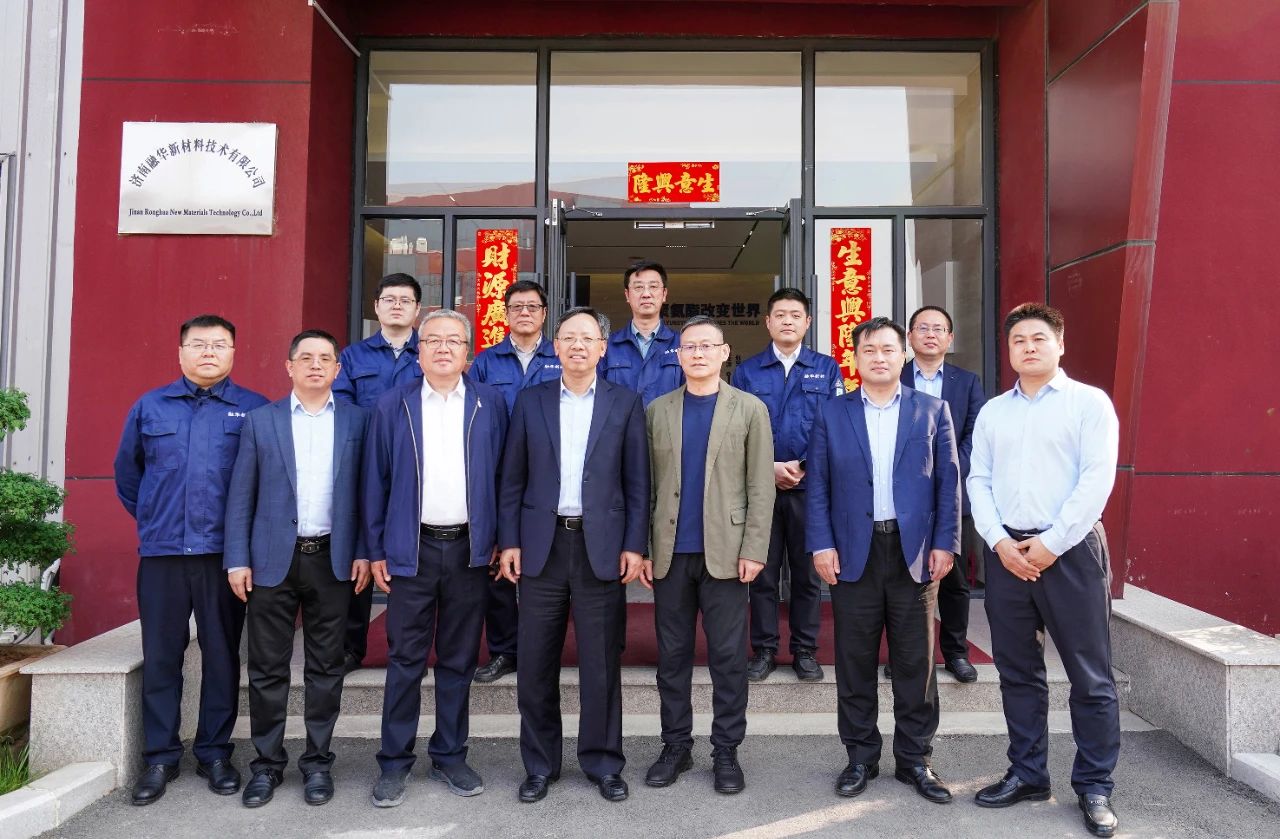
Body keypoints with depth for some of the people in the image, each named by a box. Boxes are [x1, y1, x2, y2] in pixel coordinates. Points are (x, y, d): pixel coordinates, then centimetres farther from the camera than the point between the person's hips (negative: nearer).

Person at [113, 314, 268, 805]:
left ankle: (215, 753, 20)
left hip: (224, 552, -2)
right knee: (160, 657, 7)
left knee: (221, 656, 6)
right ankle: (160, 756, 21)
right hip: (161, 552, 2)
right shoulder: (150, 407, 9)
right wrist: (151, 520, 16)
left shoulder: (256, 410, 0)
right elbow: (127, 473, 19)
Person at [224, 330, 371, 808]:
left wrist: (363, 552, -3)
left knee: (326, 667, 8)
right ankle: (267, 764, 21)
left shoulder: (357, 420, 5)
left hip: (333, 559, 0)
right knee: (267, 668, 7)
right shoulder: (260, 420, 5)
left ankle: (317, 762, 20)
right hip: (273, 559, 0)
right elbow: (241, 495, 4)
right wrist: (237, 560, -2)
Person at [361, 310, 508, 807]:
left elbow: (502, 475, 5)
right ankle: (394, 763, 19)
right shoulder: (392, 406, 3)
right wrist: (376, 550, 2)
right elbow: (375, 481, 5)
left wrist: (502, 540, 1)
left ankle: (450, 757, 25)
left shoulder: (491, 404, 3)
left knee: (459, 660, 11)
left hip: (470, 549, 1)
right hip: (411, 550, 0)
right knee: (405, 660, 6)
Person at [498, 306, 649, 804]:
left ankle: (603, 763, 23)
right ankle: (540, 764, 24)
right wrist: (509, 542, 1)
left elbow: (637, 481, 2)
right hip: (542, 546, 1)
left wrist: (634, 545, -4)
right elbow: (512, 479, 7)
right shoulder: (531, 402, 8)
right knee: (536, 662, 8)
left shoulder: (626, 404, 5)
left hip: (601, 547, -1)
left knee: (602, 662, 6)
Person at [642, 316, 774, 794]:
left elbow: (761, 487, -1)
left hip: (725, 552, -2)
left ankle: (726, 752, 18)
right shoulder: (657, 411, 9)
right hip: (670, 553, 2)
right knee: (672, 656, 10)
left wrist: (754, 550, -9)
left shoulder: (750, 410, 3)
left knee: (728, 657, 4)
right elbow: (646, 485, 7)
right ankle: (676, 746, 24)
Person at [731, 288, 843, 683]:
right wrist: (769, 469, -10)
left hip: (811, 487, 0)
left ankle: (805, 650, 20)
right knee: (763, 572, 6)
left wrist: (805, 468, -11)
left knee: (807, 573, 8)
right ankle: (764, 649, 18)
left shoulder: (827, 369, 6)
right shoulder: (746, 372, 6)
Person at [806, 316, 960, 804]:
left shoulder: (932, 411, 7)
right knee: (855, 661, 7)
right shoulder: (832, 415, 7)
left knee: (915, 662, 7)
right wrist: (822, 544, -5)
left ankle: (915, 759, 22)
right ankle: (861, 757, 21)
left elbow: (948, 482, 5)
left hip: (915, 553, 0)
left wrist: (945, 542, -3)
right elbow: (818, 485, 3)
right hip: (854, 553, 0)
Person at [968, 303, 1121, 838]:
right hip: (1006, 550, 4)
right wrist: (1000, 542, -6)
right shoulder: (992, 412, 13)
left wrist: (1051, 544, -13)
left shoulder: (1089, 402, 0)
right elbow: (978, 481, 8)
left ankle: (1094, 787, 16)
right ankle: (1027, 774, 24)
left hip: (1071, 548, -4)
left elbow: (1097, 479, -9)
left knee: (1089, 674, 2)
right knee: (1017, 671, 11)